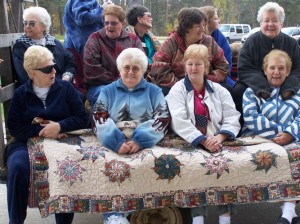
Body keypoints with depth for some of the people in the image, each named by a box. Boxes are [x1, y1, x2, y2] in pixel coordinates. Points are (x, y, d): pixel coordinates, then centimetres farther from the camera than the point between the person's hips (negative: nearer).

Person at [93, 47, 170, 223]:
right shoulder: (108, 91, 20)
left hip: (146, 145, 0)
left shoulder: (154, 91, 19)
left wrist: (139, 141, -15)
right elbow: (101, 120, 5)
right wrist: (117, 143, -16)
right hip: (114, 145, 1)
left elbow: (162, 119, 3)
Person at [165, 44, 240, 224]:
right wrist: (203, 140, -19)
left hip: (216, 143, 2)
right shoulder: (177, 90, 8)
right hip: (189, 145, -2)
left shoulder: (219, 90, 16)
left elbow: (232, 120, 5)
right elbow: (179, 123, -9)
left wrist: (219, 138, -15)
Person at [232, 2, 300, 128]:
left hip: (283, 89, 2)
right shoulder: (251, 41, -2)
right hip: (256, 86, -1)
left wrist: (289, 88, -23)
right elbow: (244, 69, -10)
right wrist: (261, 87, -27)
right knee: (238, 91, -29)